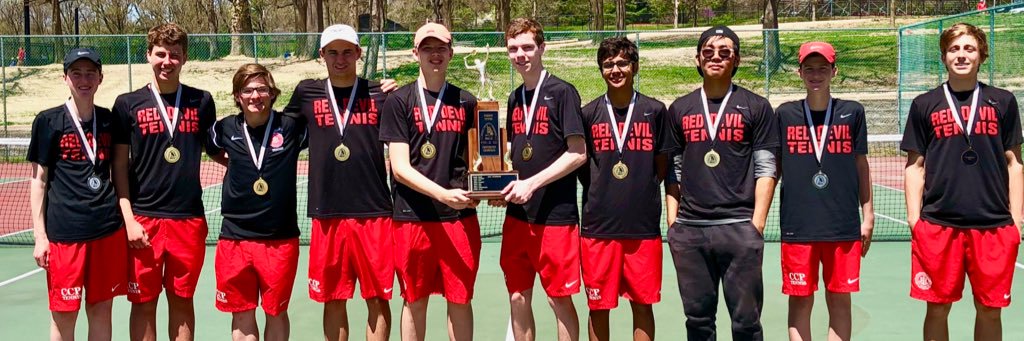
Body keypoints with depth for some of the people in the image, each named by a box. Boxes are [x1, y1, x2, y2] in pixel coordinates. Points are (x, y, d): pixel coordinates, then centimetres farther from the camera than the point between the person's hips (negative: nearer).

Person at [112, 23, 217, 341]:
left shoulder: (202, 101, 6)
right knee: (144, 303, 6)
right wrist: (128, 219, -6)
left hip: (189, 218, 1)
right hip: (143, 219, -1)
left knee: (182, 301, 10)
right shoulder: (128, 104, 1)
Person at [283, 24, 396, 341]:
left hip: (373, 212, -1)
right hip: (326, 214, 2)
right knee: (333, 299, 11)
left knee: (377, 298, 5)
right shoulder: (307, 93, 7)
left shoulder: (380, 94, 3)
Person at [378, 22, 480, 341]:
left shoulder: (466, 102, 8)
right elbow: (400, 168, -8)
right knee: (415, 301, 9)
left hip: (460, 215, 2)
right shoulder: (398, 101, -1)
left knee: (460, 300, 7)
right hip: (412, 216, -2)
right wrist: (443, 194, -21)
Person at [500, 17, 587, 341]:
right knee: (518, 297, 10)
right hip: (517, 214, 6)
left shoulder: (562, 92, -8)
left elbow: (578, 153, -13)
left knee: (559, 299, 2)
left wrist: (532, 183, -18)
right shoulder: (515, 99, 12)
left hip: (555, 216, -6)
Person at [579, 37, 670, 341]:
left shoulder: (655, 111, 2)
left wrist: (642, 192, 1)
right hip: (598, 225, 1)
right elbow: (580, 166, 10)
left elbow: (662, 166, 8)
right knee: (598, 306, 6)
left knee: (642, 304, 7)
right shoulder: (589, 114, 4)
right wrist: (601, 195, 2)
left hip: (643, 225, -1)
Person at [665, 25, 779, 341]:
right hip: (688, 230, 3)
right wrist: (672, 222, 6)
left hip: (739, 227, -3)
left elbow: (765, 170, 1)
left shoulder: (756, 107, 4)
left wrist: (758, 223, -7)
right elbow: (673, 171, 14)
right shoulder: (679, 110, 12)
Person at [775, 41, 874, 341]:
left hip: (844, 226, 0)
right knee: (800, 301, 5)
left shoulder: (852, 113, 4)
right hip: (797, 226, 0)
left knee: (840, 300, 6)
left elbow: (861, 166, 10)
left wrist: (868, 216, 8)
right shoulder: (785, 114, 3)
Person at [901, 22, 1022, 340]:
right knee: (937, 308, 6)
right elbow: (915, 166, 7)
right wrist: (914, 218, -1)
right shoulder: (924, 105, 5)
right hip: (938, 223, 0)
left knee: (990, 310, 7)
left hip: (993, 224, 1)